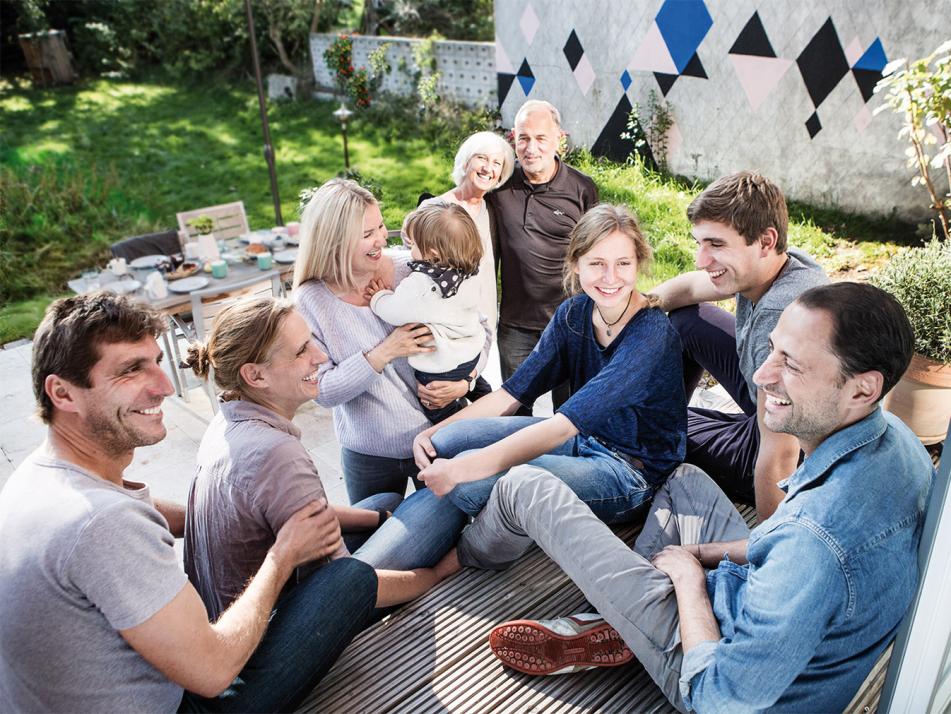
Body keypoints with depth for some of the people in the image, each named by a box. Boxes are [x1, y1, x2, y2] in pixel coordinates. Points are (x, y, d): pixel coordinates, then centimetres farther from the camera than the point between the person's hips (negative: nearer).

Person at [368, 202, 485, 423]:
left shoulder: (419, 285, -33)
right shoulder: (470, 274, -10)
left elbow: (395, 312, -22)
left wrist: (379, 297, -1)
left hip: (439, 368, -7)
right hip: (472, 355, 7)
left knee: (440, 413, 15)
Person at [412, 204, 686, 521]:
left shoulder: (650, 334, -25)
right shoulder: (573, 313, -3)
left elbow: (566, 423, -32)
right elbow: (513, 392, 0)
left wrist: (464, 468, -35)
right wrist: (434, 431, -11)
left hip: (631, 472, -6)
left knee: (471, 480, -23)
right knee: (446, 441, -8)